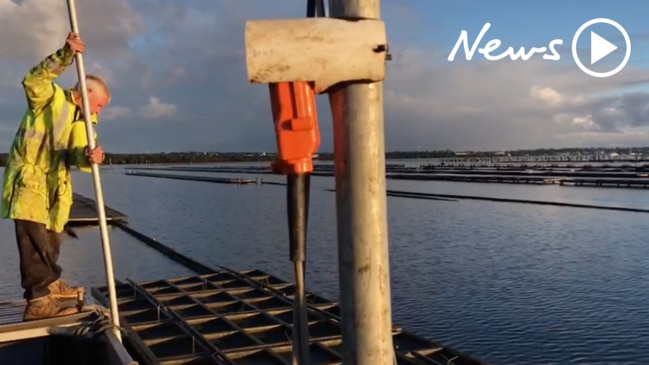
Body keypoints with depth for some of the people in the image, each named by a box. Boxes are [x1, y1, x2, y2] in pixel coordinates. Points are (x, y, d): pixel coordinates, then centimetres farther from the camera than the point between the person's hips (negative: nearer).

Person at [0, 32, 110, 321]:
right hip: (28, 179, -8)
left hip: (55, 186, 8)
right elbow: (32, 81, -31)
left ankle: (50, 284, 35)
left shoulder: (83, 120, 11)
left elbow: (75, 154, -5)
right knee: (35, 240, -13)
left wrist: (89, 156, -30)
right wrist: (65, 55, -39)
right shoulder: (51, 97, -8)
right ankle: (38, 301, -12)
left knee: (51, 240, 18)